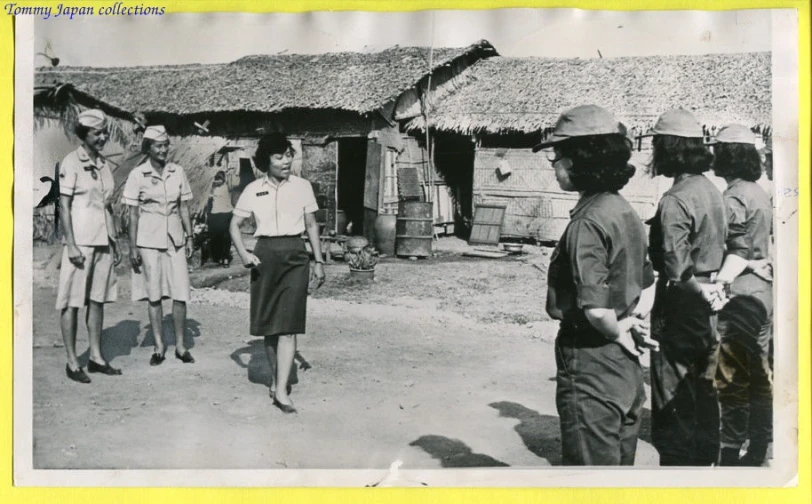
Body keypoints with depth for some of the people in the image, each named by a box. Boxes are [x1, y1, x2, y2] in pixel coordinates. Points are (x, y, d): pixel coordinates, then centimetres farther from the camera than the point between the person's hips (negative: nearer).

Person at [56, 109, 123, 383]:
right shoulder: (72, 162, -6)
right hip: (80, 240, -7)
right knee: (72, 302, 0)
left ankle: (96, 356, 19)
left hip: (103, 240, 7)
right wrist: (71, 245, -15)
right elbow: (64, 206, -9)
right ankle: (72, 362, 8)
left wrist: (115, 243, 14)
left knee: (98, 299, 11)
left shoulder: (103, 164, 13)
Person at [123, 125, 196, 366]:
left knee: (180, 294, 0)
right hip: (149, 240, -2)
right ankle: (159, 346, 14)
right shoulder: (138, 174, -3)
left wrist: (189, 237, 7)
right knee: (154, 295, 4)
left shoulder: (178, 172, 5)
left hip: (175, 238, 2)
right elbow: (133, 213, -1)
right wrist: (133, 247, -4)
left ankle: (180, 345, 11)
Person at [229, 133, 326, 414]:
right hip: (265, 255, 1)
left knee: (288, 324, -9)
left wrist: (319, 261, 8)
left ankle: (281, 390, -10)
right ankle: (276, 378, 25)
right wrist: (243, 254, -7)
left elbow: (312, 225, 11)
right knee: (268, 323, 7)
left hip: (294, 255, -1)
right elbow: (234, 225, 9)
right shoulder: (253, 190, 4)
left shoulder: (302, 187, 4)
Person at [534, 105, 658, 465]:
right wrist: (635, 321, 5)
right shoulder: (626, 212, 8)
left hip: (591, 363, -9)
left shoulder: (587, 221, -20)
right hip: (627, 366, 9)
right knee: (619, 464, 22)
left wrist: (618, 333, -9)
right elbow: (648, 284, 18)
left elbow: (595, 307, -27)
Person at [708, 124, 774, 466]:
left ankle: (731, 452, 4)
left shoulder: (733, 198, -15)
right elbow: (760, 244, 14)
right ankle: (759, 447, 24)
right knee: (758, 373, 15)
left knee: (732, 377, -2)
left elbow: (738, 252, -21)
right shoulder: (759, 193, 13)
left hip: (740, 293, -9)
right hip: (763, 289, 9)